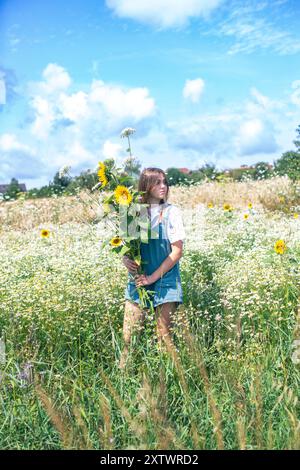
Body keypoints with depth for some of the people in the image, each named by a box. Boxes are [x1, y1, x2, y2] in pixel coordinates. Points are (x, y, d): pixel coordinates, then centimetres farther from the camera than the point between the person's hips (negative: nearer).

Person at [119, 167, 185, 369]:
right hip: (138, 280, 2)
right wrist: (126, 258, -9)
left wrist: (153, 277, -11)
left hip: (165, 281, -2)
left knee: (165, 337, 3)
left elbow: (177, 251, -6)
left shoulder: (171, 212, -3)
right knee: (128, 336, 2)